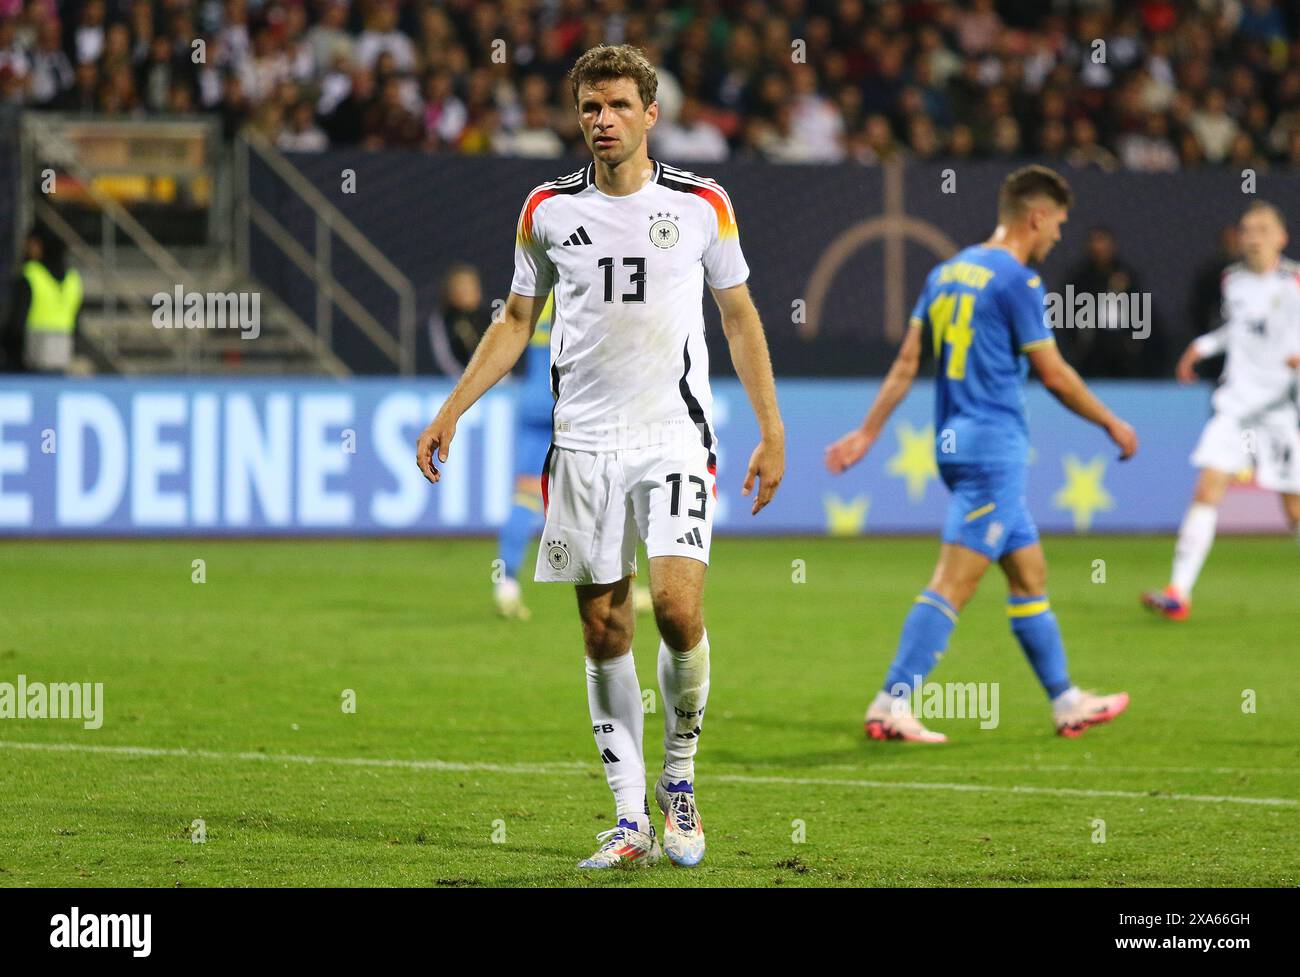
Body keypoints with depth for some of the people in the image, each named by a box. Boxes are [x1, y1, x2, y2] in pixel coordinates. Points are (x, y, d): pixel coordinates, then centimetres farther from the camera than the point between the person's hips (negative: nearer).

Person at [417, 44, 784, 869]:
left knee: (677, 607, -18)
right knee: (604, 631, 1)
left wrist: (772, 431, 7)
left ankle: (680, 782, 4)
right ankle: (631, 822, 7)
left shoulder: (702, 204, 1)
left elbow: (740, 316, 10)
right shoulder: (548, 209, 5)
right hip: (582, 444, 2)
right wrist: (450, 414, 6)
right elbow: (516, 323, 14)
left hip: (675, 436, -2)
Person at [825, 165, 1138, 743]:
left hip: (955, 443, 9)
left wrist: (867, 433, 14)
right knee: (953, 583, -10)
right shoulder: (1016, 281, -11)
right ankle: (891, 705, -15)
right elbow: (1053, 374, -9)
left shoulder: (947, 272, 13)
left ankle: (1066, 702, 21)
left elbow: (907, 362, 12)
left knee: (1029, 575, 15)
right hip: (995, 448, -9)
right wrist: (1112, 424, 3)